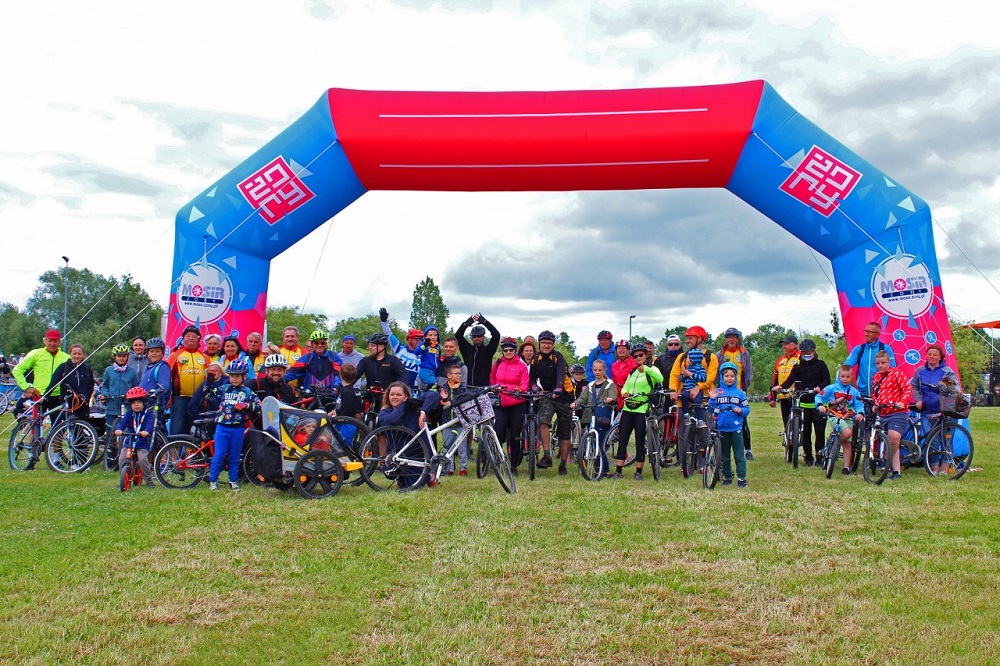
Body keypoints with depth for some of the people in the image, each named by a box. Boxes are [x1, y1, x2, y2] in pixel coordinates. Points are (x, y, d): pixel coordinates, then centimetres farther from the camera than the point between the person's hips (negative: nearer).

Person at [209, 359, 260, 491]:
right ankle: (212, 481, 6)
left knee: (235, 457, 9)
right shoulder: (224, 389, 10)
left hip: (238, 429, -1)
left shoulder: (247, 392, 3)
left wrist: (245, 405, -21)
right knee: (218, 455, -2)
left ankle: (233, 481, 21)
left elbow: (258, 406, -9)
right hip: (222, 427, 1)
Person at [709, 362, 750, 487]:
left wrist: (740, 410, -16)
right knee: (725, 455, 11)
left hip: (736, 428, -1)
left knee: (739, 455, -2)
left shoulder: (740, 393, 4)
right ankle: (727, 477, 21)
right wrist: (712, 399, -13)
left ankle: (741, 478, 2)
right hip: (722, 428, 1)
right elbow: (711, 409, 3)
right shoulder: (717, 392, 4)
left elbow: (746, 409, 4)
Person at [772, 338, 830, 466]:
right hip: (804, 403, 2)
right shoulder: (798, 367, 9)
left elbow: (827, 381, -3)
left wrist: (819, 387, -25)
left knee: (820, 430, -4)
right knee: (805, 432, 3)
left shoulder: (820, 364, 5)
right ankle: (808, 457, 13)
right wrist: (780, 387, -23)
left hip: (819, 403, -2)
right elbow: (790, 380, -2)